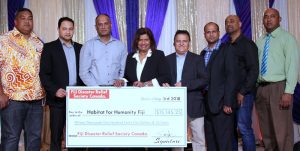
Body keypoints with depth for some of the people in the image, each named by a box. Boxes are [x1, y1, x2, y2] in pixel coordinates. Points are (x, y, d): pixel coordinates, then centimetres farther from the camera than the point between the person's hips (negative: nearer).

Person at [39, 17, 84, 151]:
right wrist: (55, 90, -18)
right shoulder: (49, 47, 0)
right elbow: (43, 73, -6)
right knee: (56, 135, 4)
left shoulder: (79, 48, 12)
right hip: (58, 98, -3)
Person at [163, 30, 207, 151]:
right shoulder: (167, 60, 12)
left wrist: (184, 84, -15)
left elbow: (204, 80, -6)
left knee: (199, 139, 0)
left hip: (194, 105, -2)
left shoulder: (197, 59, 4)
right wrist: (164, 84, -11)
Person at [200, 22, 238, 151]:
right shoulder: (203, 53, 16)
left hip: (221, 103, -6)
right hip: (207, 103, 6)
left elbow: (231, 77, -11)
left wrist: (228, 103, -17)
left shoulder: (227, 50, -3)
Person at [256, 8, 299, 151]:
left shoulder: (287, 38, -2)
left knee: (282, 130, -5)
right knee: (266, 129, 12)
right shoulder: (260, 41, 14)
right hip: (261, 88, 5)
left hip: (278, 87, -5)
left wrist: (288, 92, -16)